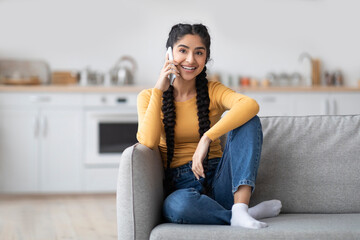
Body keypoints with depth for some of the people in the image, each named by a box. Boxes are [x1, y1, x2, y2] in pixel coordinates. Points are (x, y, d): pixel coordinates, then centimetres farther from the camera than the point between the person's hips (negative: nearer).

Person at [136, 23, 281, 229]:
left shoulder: (213, 91, 3)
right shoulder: (148, 97, 6)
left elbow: (251, 105, -21)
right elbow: (148, 142, -13)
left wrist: (207, 138, -31)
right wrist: (158, 90, -9)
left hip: (218, 179, 2)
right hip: (181, 186, -1)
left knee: (249, 121, -20)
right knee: (177, 205, -39)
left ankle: (240, 208, -32)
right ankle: (249, 214, -17)